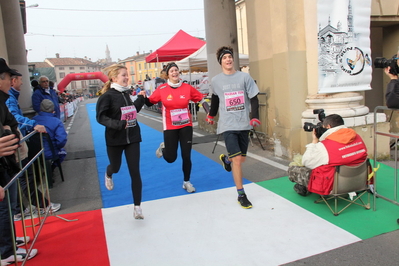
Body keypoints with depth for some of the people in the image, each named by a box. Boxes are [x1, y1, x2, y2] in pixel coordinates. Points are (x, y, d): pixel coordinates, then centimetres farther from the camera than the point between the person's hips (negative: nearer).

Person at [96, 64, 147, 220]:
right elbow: (100, 117, -19)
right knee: (116, 167, 18)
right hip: (115, 138, -3)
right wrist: (117, 124, -33)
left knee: (135, 172, -2)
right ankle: (108, 175, 59)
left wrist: (141, 98, 8)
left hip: (132, 137, 4)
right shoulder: (107, 95, -13)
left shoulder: (126, 93, 5)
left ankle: (137, 207, 7)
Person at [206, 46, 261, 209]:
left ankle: (226, 159, 48)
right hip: (228, 125, -2)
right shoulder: (216, 81, 1)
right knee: (237, 160, -10)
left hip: (244, 124, 2)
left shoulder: (244, 77, -1)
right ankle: (241, 195, 4)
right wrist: (211, 115, 28)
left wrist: (255, 117, -14)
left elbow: (254, 98, -1)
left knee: (241, 159, 12)